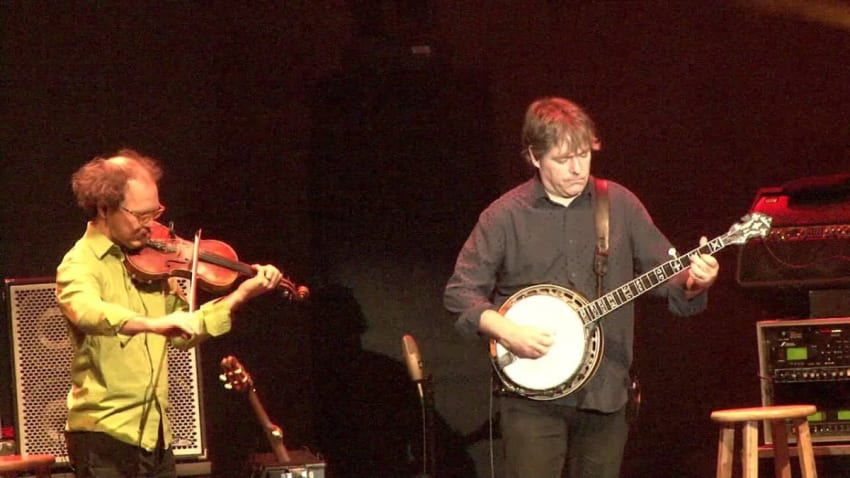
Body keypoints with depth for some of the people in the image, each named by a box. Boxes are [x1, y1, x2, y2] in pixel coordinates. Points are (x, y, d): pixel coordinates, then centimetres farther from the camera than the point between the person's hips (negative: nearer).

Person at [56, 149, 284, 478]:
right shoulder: (80, 264, -11)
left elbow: (182, 335, 15)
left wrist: (240, 296, 6)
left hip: (155, 434, 7)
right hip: (106, 436, -7)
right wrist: (154, 323, -47)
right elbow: (85, 311, -34)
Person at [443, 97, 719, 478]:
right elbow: (461, 292, 1)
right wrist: (506, 331, -15)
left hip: (606, 393, 3)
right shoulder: (504, 217, -1)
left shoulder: (620, 205, 6)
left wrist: (692, 281, -14)